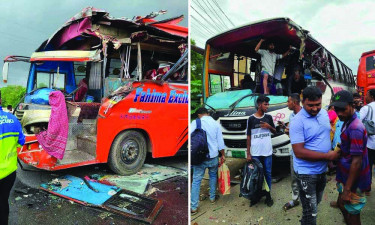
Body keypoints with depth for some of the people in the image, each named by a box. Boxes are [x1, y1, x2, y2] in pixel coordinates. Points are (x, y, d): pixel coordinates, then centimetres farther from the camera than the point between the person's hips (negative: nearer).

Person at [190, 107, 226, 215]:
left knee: (196, 180, 3)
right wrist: (223, 155, 12)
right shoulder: (216, 123, 1)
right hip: (213, 156, 2)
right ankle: (212, 198, 36)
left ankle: (193, 207, 3)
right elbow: (220, 141, 2)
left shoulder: (195, 123, -5)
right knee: (213, 176, 25)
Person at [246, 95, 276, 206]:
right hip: (255, 152, -2)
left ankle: (268, 195, 22)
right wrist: (248, 153, -4)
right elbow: (248, 137, -1)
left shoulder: (269, 117, 3)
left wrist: (269, 127, -8)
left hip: (267, 151, 2)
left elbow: (274, 131, 15)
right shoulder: (251, 119, -4)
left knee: (268, 173, 9)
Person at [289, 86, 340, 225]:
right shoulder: (298, 122, -22)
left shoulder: (324, 113, 1)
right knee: (311, 211, 1)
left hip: (322, 170, 8)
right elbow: (299, 152, -25)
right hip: (306, 173, -7)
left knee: (316, 203, 25)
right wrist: (328, 156, -22)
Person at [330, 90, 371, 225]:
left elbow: (356, 161, -27)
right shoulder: (347, 123, 5)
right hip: (345, 175, 9)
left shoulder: (355, 128, -26)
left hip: (354, 181, -9)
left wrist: (347, 189, -24)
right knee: (342, 204, 27)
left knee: (352, 214, 5)